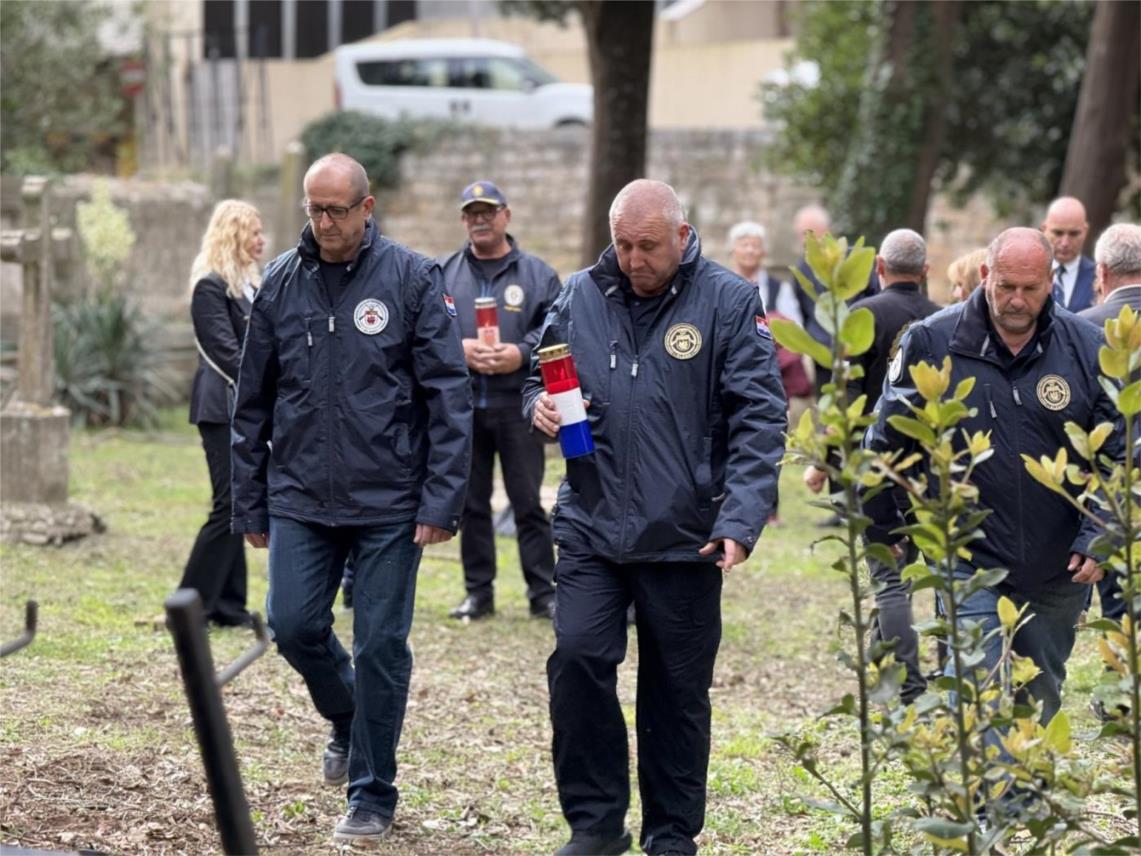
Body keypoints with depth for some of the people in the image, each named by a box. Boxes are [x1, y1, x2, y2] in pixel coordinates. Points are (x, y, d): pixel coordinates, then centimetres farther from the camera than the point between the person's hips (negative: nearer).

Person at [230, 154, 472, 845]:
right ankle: (348, 722, 29)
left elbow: (449, 395, -6)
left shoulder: (413, 279, -5)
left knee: (381, 645, 0)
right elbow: (254, 402, 10)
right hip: (301, 497, 3)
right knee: (295, 625, -2)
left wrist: (442, 500, -12)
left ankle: (373, 794, 13)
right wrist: (250, 504, 9)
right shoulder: (282, 284, 5)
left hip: (389, 502, -3)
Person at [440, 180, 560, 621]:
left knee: (528, 502, 0)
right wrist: (458, 349, -12)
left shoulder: (537, 274, 5)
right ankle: (478, 592, 15)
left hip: (518, 406, -2)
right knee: (470, 502, 7)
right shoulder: (443, 274, 9)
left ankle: (544, 593, 4)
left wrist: (521, 354, -15)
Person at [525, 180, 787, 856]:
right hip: (591, 525, 2)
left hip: (685, 538, -2)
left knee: (678, 691, 7)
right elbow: (540, 375, 20)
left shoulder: (728, 303, -5)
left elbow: (759, 419, -8)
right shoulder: (581, 297, 5)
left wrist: (741, 520, -17)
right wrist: (541, 405, -5)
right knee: (578, 658, -9)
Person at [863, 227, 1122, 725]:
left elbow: (1117, 454, 4)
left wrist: (1098, 536, -4)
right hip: (970, 566, -2)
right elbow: (886, 439, 5)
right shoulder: (932, 342, -5)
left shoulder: (1087, 348, -1)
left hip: (1059, 572, 3)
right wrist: (881, 529, 8)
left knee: (1042, 702, 16)